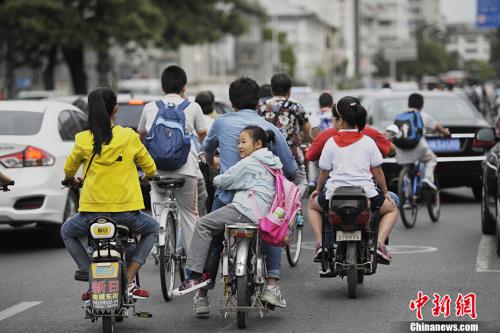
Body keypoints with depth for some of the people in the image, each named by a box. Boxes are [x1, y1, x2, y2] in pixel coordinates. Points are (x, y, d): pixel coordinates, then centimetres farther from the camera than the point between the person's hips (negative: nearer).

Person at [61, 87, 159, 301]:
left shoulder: (83, 140, -2)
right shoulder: (129, 137, -3)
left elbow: (69, 170, 15)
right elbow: (150, 169, 8)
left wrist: (73, 180, 39)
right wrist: (147, 177, 32)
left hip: (93, 212, 0)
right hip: (126, 211, 0)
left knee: (67, 232, 31)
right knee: (152, 229, 30)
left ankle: (90, 274, 10)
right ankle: (129, 281, 12)